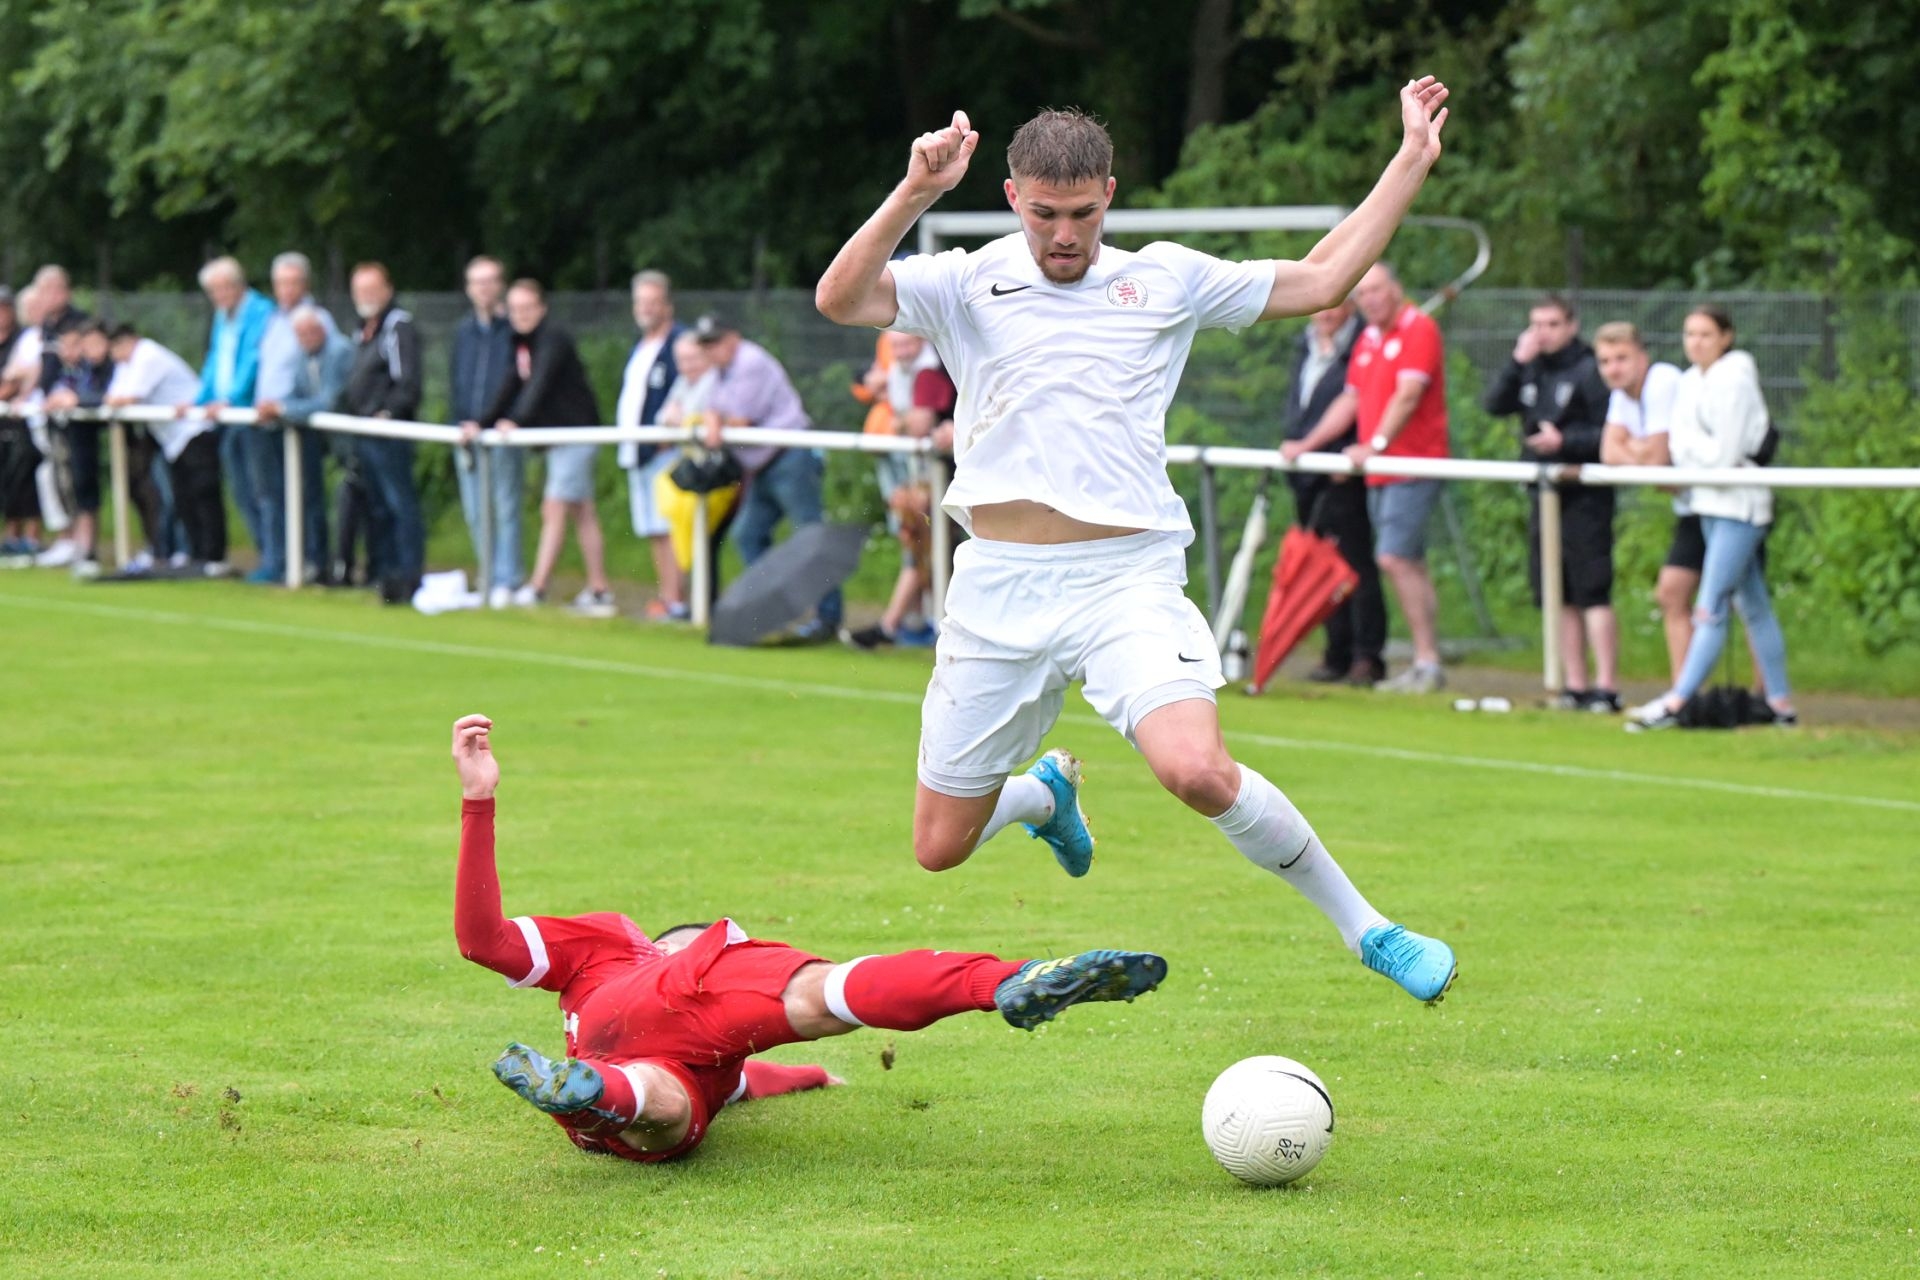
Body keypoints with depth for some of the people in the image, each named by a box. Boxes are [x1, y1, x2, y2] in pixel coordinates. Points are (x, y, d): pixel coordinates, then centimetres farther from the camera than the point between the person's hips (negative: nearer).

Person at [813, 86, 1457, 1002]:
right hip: (1000, 587, 1)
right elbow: (841, 299, -11)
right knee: (940, 849, 7)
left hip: (1129, 577, -1)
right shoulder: (967, 283, 5)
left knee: (1198, 771, -28)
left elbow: (1319, 280, 15)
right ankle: (1047, 793, 43)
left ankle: (1361, 925, -9)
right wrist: (916, 192, -22)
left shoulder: (1166, 280, 10)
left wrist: (1413, 161, 11)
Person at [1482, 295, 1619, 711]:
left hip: (1585, 496, -7)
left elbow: (1609, 434, -10)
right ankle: (1575, 685, 15)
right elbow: (1495, 404, 3)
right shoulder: (1533, 369, 14)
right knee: (1560, 597, 9)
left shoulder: (1590, 370, -7)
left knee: (1592, 592, -11)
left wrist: (1565, 441, -20)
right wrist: (1517, 361, -5)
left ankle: (1607, 687, -13)